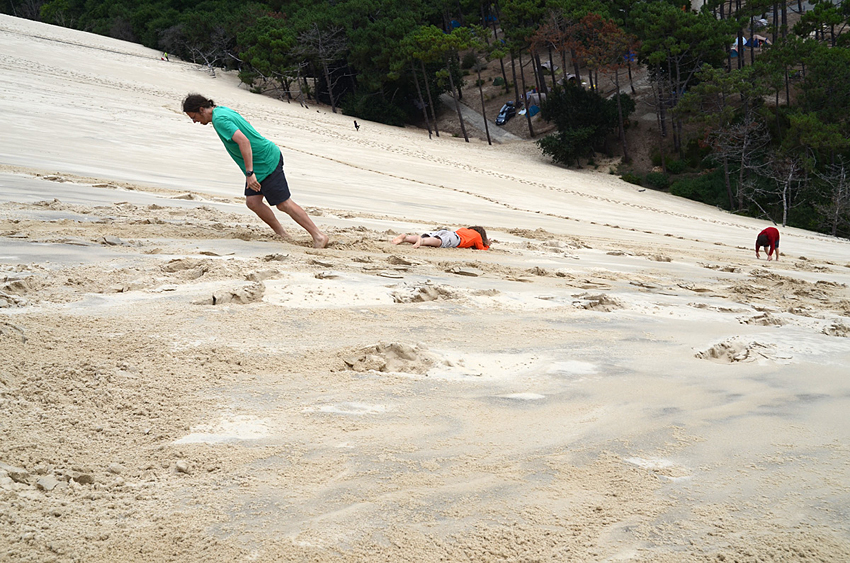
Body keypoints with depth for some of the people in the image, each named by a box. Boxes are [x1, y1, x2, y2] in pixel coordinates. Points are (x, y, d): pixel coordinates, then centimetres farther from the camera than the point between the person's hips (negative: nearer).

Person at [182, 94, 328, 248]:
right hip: (258, 163, 10)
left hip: (267, 162, -10)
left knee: (283, 203, -7)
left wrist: (250, 172, -33)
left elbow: (243, 141, -31)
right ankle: (282, 235, 13)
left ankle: (319, 236, -1)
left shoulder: (219, 119, -20)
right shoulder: (222, 110, 10)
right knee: (252, 202, 5)